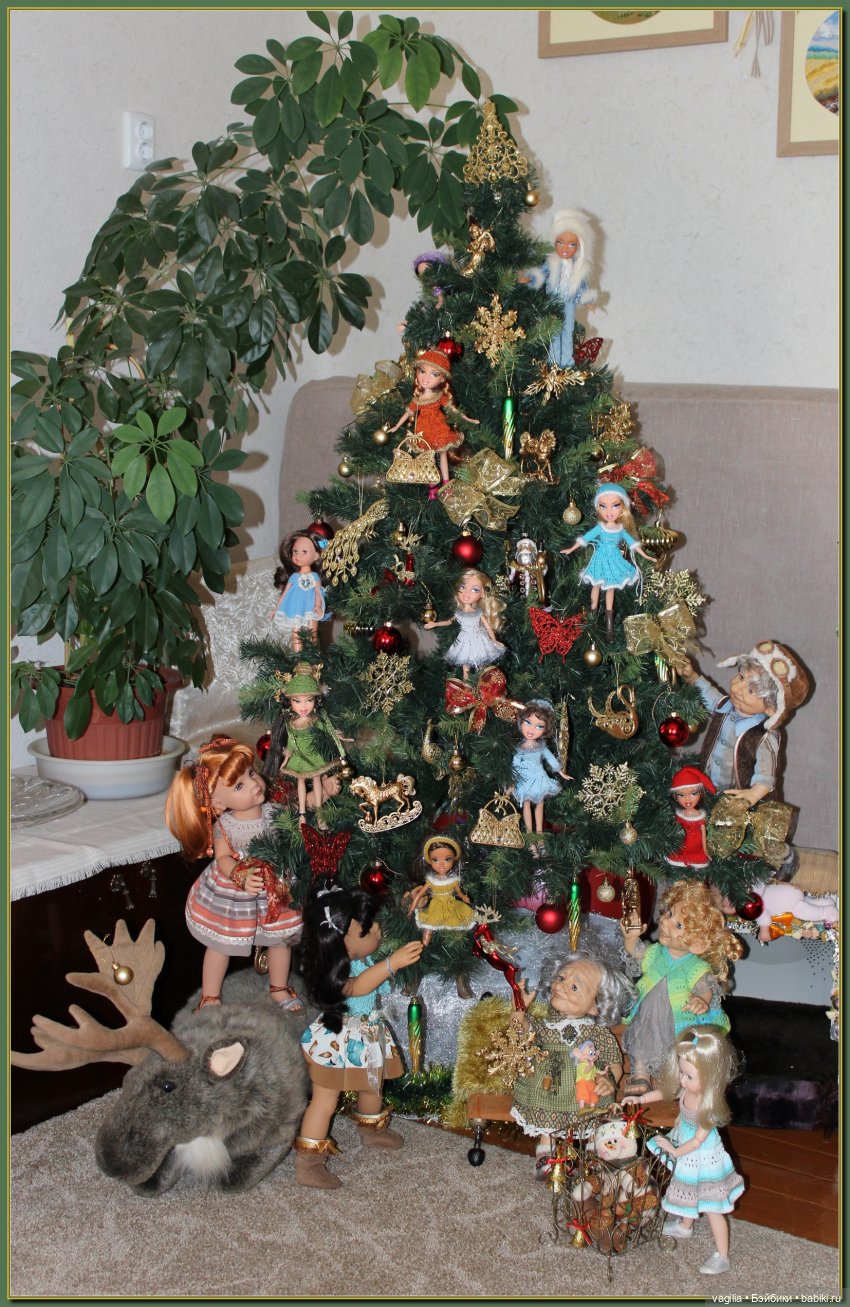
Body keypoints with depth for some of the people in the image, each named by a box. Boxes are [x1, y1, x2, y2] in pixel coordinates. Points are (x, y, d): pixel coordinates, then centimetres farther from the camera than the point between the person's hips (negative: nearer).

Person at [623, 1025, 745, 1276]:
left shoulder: (709, 1106, -35)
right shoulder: (686, 1089, -16)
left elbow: (698, 1140, -25)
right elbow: (666, 1092, 7)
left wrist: (675, 1151, -16)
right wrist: (641, 1098, 3)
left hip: (703, 1159, -7)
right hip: (684, 1149, 7)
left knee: (712, 1208, 4)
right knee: (689, 1196, 31)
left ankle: (721, 1256, 17)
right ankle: (685, 1226, 55)